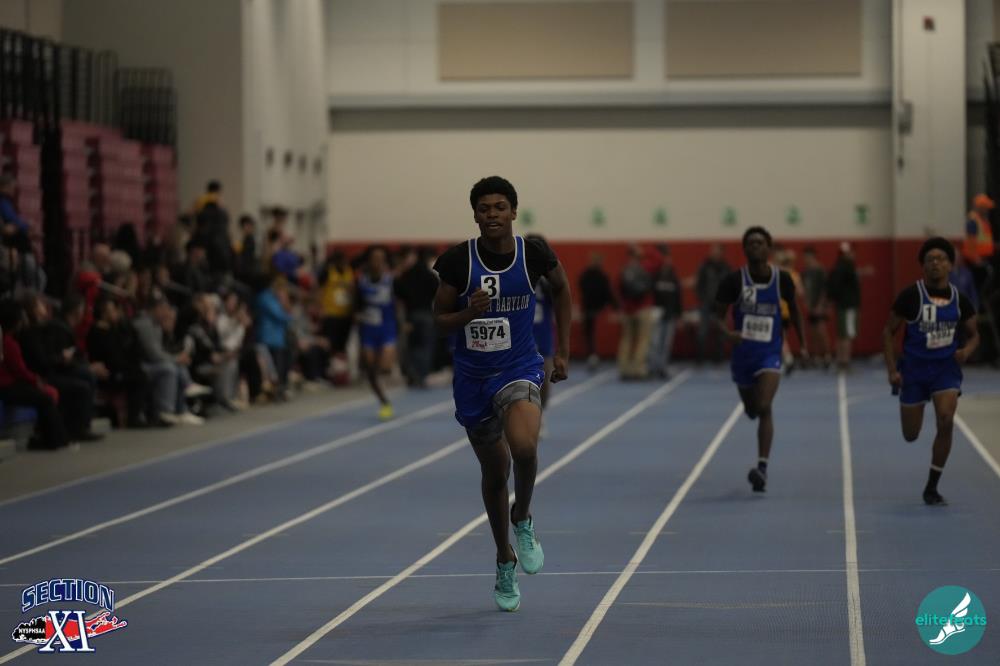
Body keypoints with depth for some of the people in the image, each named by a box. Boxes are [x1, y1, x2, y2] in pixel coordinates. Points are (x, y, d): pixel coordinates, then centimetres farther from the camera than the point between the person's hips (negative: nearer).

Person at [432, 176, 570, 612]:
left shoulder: (533, 253, -8)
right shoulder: (458, 261, -10)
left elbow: (561, 288, 12)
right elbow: (439, 321, -2)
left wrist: (563, 351, 11)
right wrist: (469, 312, -24)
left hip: (519, 369, -1)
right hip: (472, 376, 1)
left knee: (523, 446, -31)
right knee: (494, 472, 12)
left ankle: (523, 522, -1)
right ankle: (505, 561, 34)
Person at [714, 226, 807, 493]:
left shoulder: (782, 279, -4)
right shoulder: (734, 280, -8)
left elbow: (793, 309, 13)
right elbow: (719, 314, -4)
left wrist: (802, 343, 12)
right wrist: (728, 332, -25)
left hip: (770, 353, -2)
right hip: (742, 353, 2)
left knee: (764, 408, -20)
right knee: (751, 409, 17)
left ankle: (762, 467, -22)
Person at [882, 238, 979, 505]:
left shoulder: (960, 300, -2)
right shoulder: (911, 295, -10)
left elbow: (973, 335, 11)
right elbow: (888, 331, -3)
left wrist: (967, 350, -12)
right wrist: (892, 370, -11)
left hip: (946, 368, 1)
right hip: (914, 369, -1)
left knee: (945, 421, -20)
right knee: (911, 435, 5)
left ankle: (932, 487, -6)